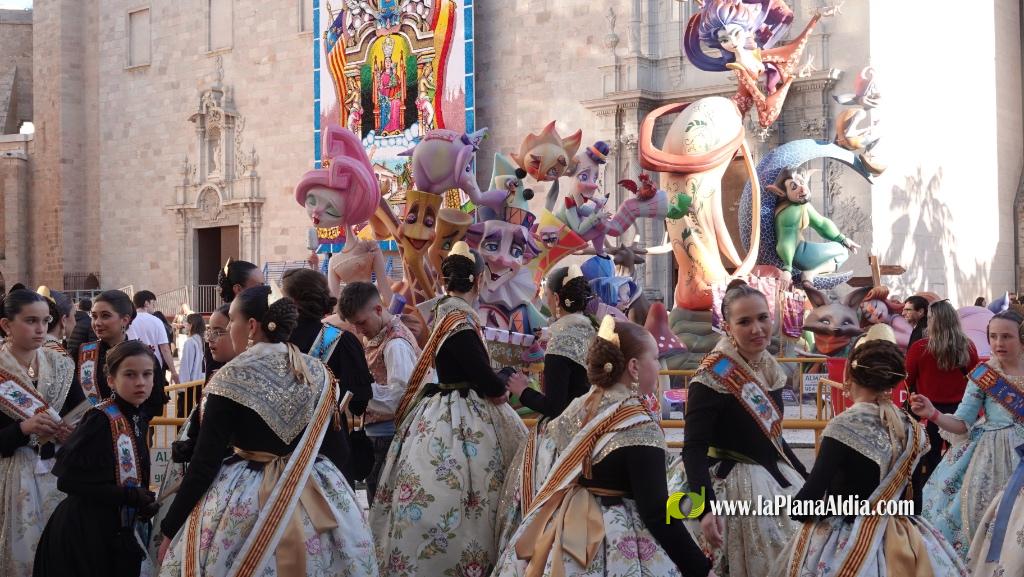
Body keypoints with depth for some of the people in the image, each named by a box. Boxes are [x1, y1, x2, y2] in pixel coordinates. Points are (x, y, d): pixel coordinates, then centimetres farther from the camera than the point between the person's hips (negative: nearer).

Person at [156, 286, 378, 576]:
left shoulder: (231, 378, -12)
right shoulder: (319, 374, 1)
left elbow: (205, 463, -12)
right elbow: (339, 451, 6)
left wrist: (170, 528, -6)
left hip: (246, 503, -5)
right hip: (319, 501, 5)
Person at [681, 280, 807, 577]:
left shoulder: (770, 369, 5)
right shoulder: (713, 375, -19)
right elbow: (694, 449, -24)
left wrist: (806, 479, 20)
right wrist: (705, 507, -36)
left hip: (777, 479, 8)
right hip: (735, 486, -8)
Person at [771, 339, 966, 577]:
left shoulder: (844, 426, -17)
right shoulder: (912, 428, 0)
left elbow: (810, 498, -18)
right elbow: (914, 497, 9)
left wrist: (796, 506, 1)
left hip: (847, 540, -5)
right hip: (902, 541, 5)